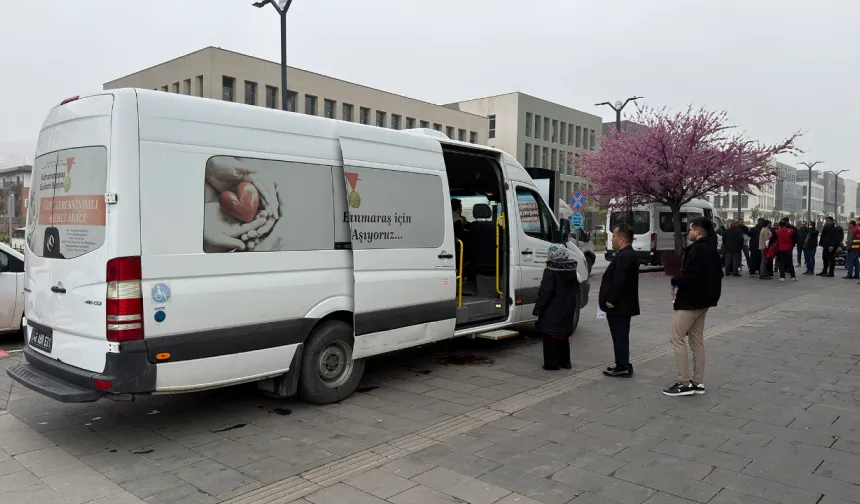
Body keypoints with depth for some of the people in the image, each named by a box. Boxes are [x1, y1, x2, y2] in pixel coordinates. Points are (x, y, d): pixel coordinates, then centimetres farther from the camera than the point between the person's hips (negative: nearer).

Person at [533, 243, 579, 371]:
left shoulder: (550, 271, -17)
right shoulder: (571, 271, 7)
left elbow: (545, 292, -18)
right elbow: (576, 289, 15)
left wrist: (538, 308, -11)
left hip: (552, 310, -8)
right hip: (567, 309, 8)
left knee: (550, 336, 1)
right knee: (563, 336, 18)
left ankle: (551, 363, 3)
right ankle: (565, 361, 24)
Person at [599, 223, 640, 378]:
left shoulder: (625, 257, -20)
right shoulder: (627, 255, 15)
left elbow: (619, 281, -25)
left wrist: (611, 301, -19)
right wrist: (611, 300, 19)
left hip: (618, 306, -11)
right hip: (622, 305, 11)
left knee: (620, 336, -3)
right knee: (620, 336, 16)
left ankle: (623, 367, 4)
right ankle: (622, 366, 25)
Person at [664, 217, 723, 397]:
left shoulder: (697, 249, -18)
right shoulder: (712, 250, 13)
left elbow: (690, 274, -29)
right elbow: (717, 275, 18)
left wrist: (675, 281, -11)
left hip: (690, 300, -10)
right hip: (703, 300, 10)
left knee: (677, 338, -3)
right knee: (697, 341, 13)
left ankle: (684, 382, -3)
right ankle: (698, 382, 17)